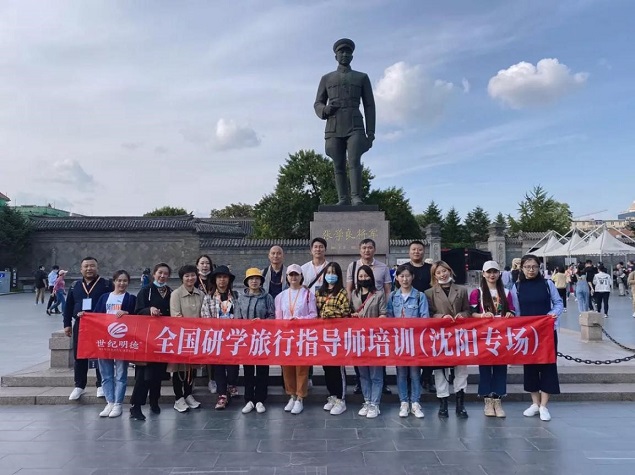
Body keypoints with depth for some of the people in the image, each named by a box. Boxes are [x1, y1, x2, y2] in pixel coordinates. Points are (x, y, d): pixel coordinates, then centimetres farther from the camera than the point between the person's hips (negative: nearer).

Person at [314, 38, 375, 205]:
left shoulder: (362, 77, 14)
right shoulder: (326, 78, 17)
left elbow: (369, 106, 9)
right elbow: (317, 104, 15)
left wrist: (371, 133, -2)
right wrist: (325, 110, -12)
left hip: (355, 127, -2)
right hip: (334, 128, 2)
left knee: (354, 161, -19)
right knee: (338, 166, -2)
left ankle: (356, 197, -23)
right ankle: (343, 199, 2)